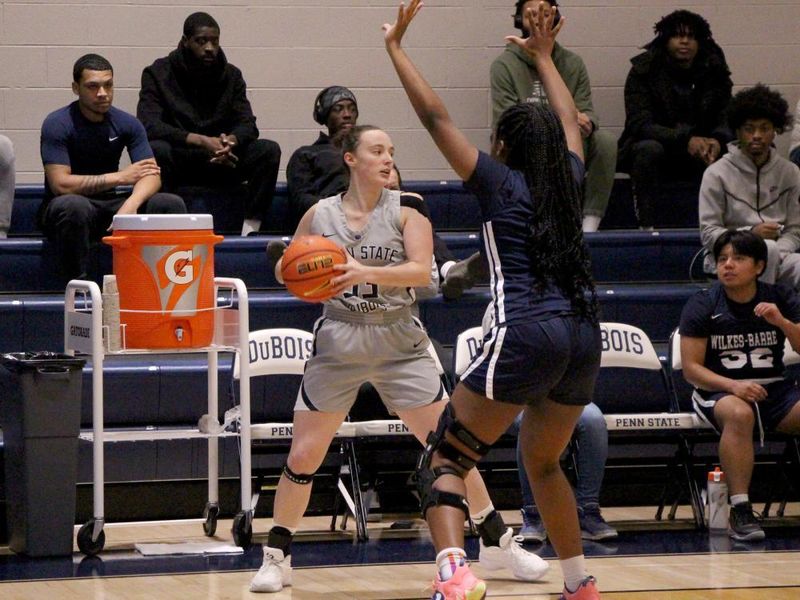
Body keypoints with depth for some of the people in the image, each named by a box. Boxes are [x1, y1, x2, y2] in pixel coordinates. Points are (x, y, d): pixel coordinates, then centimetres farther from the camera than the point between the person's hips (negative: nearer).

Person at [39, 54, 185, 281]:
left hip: (109, 206, 4)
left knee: (171, 204, -16)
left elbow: (151, 176, -10)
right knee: (74, 206, -40)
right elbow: (60, 184, -23)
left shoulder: (126, 123, -1)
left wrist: (130, 204, -33)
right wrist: (120, 177, -20)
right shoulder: (57, 124, -14)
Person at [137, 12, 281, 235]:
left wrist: (231, 140, -27)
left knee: (269, 150, -21)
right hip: (177, 162, -3)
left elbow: (247, 125, 0)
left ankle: (250, 230, -26)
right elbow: (149, 125, -18)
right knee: (156, 150, -36)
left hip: (220, 161, 3)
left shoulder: (231, 75, 8)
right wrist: (201, 141, -29)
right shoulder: (158, 74, -4)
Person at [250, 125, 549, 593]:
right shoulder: (320, 215, 1)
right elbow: (286, 269, 12)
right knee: (303, 457, -2)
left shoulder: (405, 211, -3)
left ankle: (497, 541, 13)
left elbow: (422, 271, -16)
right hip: (338, 344, 1)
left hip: (400, 344, 0)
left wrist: (366, 272, -31)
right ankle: (276, 556, 13)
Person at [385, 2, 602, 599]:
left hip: (525, 336, -6)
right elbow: (570, 121, 37)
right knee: (543, 462, 26)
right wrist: (543, 55, 50)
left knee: (443, 459, -3)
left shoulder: (500, 182, 4)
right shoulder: (568, 180, 16)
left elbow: (435, 116, 5)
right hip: (584, 339, 6)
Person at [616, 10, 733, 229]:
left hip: (698, 153, 3)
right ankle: (646, 225, -34)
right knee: (649, 149, -36)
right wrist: (686, 140, -34)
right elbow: (639, 124, -19)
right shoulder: (644, 70, -9)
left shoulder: (713, 71, 1)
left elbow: (725, 120, -2)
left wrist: (717, 140, -28)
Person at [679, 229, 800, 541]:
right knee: (739, 414, -38)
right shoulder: (702, 305, -2)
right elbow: (691, 368, -6)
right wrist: (733, 386, -21)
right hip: (719, 391, -3)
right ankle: (740, 512, -35)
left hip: (775, 389, 3)